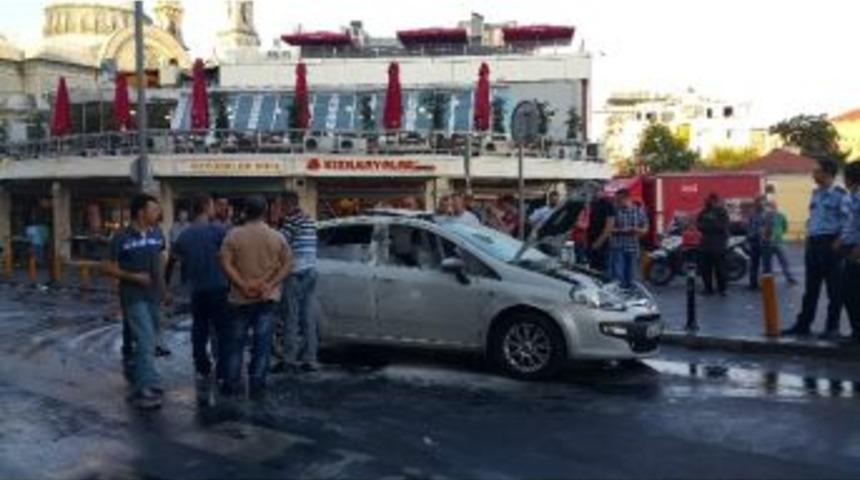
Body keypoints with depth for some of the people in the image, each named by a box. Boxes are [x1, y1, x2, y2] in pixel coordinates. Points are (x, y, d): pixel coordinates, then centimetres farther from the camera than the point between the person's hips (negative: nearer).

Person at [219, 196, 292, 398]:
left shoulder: (234, 235, -4)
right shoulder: (277, 237, 1)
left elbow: (226, 263, -12)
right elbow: (288, 264, -4)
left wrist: (243, 285, -13)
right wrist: (270, 284, -10)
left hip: (241, 298, -1)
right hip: (268, 298, 1)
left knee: (235, 342, 12)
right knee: (262, 344, 5)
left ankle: (231, 384, 17)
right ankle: (257, 386, 8)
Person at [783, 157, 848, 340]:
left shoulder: (839, 194, -9)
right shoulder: (816, 193, 14)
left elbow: (846, 222, -13)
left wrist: (838, 243, -18)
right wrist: (809, 239, 12)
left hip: (830, 243, -7)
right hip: (813, 243, 7)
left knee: (834, 289, 2)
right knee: (811, 288, 11)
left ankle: (832, 328, 10)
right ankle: (803, 325, 16)